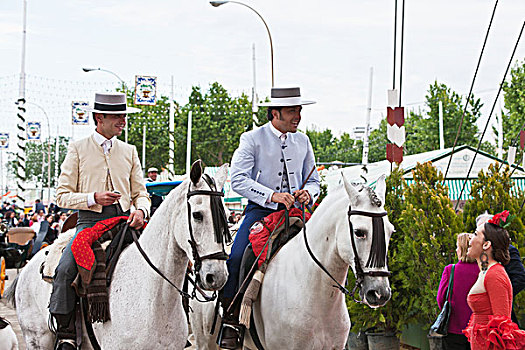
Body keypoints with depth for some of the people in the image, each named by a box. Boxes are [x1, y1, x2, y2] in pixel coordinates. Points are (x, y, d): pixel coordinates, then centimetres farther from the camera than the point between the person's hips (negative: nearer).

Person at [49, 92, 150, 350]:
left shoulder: (129, 151, 16)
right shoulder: (78, 150, 5)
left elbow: (140, 192, 17)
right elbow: (63, 196, 2)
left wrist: (141, 209, -7)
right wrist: (93, 198, -15)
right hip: (90, 221, -3)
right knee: (65, 270, -26)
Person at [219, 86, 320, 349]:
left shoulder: (303, 141, 14)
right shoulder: (252, 139, -1)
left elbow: (313, 181, 20)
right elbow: (238, 179, -10)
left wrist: (308, 193, -5)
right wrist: (272, 195, -22)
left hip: (295, 211, 4)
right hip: (260, 209, -4)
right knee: (236, 259, -25)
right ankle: (230, 319, -11)